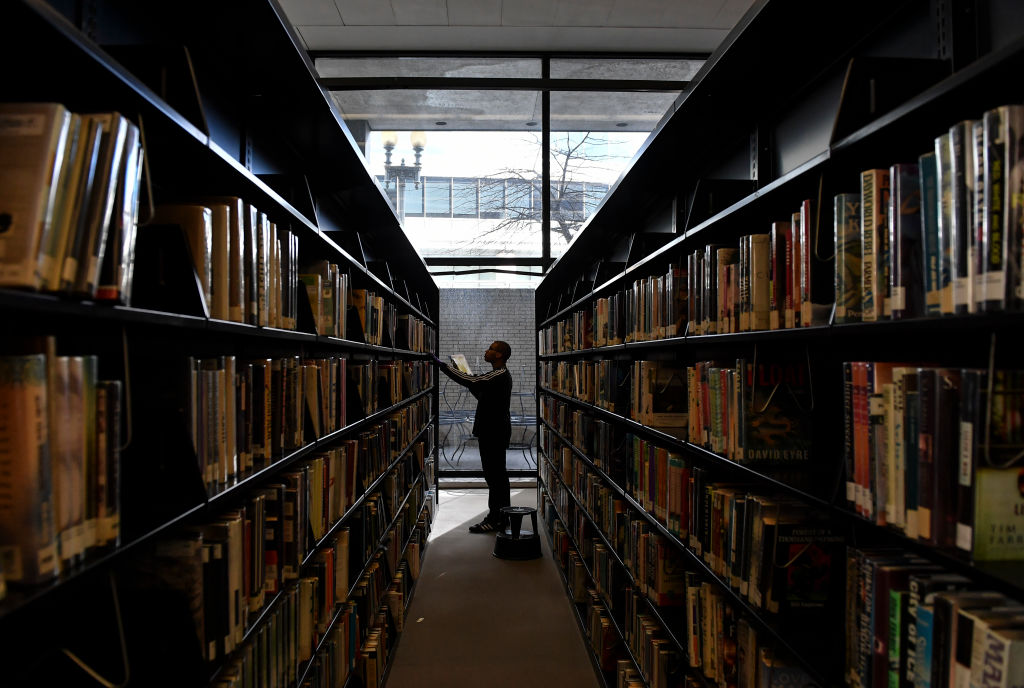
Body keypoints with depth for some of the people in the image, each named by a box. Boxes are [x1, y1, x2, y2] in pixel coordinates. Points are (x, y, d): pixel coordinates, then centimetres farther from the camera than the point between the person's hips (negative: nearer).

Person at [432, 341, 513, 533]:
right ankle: (502, 516, 22)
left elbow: (469, 381, -27)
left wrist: (442, 365, -24)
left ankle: (494, 520, -3)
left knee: (494, 476, -7)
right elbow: (483, 397, 25)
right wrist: (471, 384, 13)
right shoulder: (501, 375, 16)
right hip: (496, 431, 11)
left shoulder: (499, 375, -18)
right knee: (498, 475, 15)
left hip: (493, 433, -11)